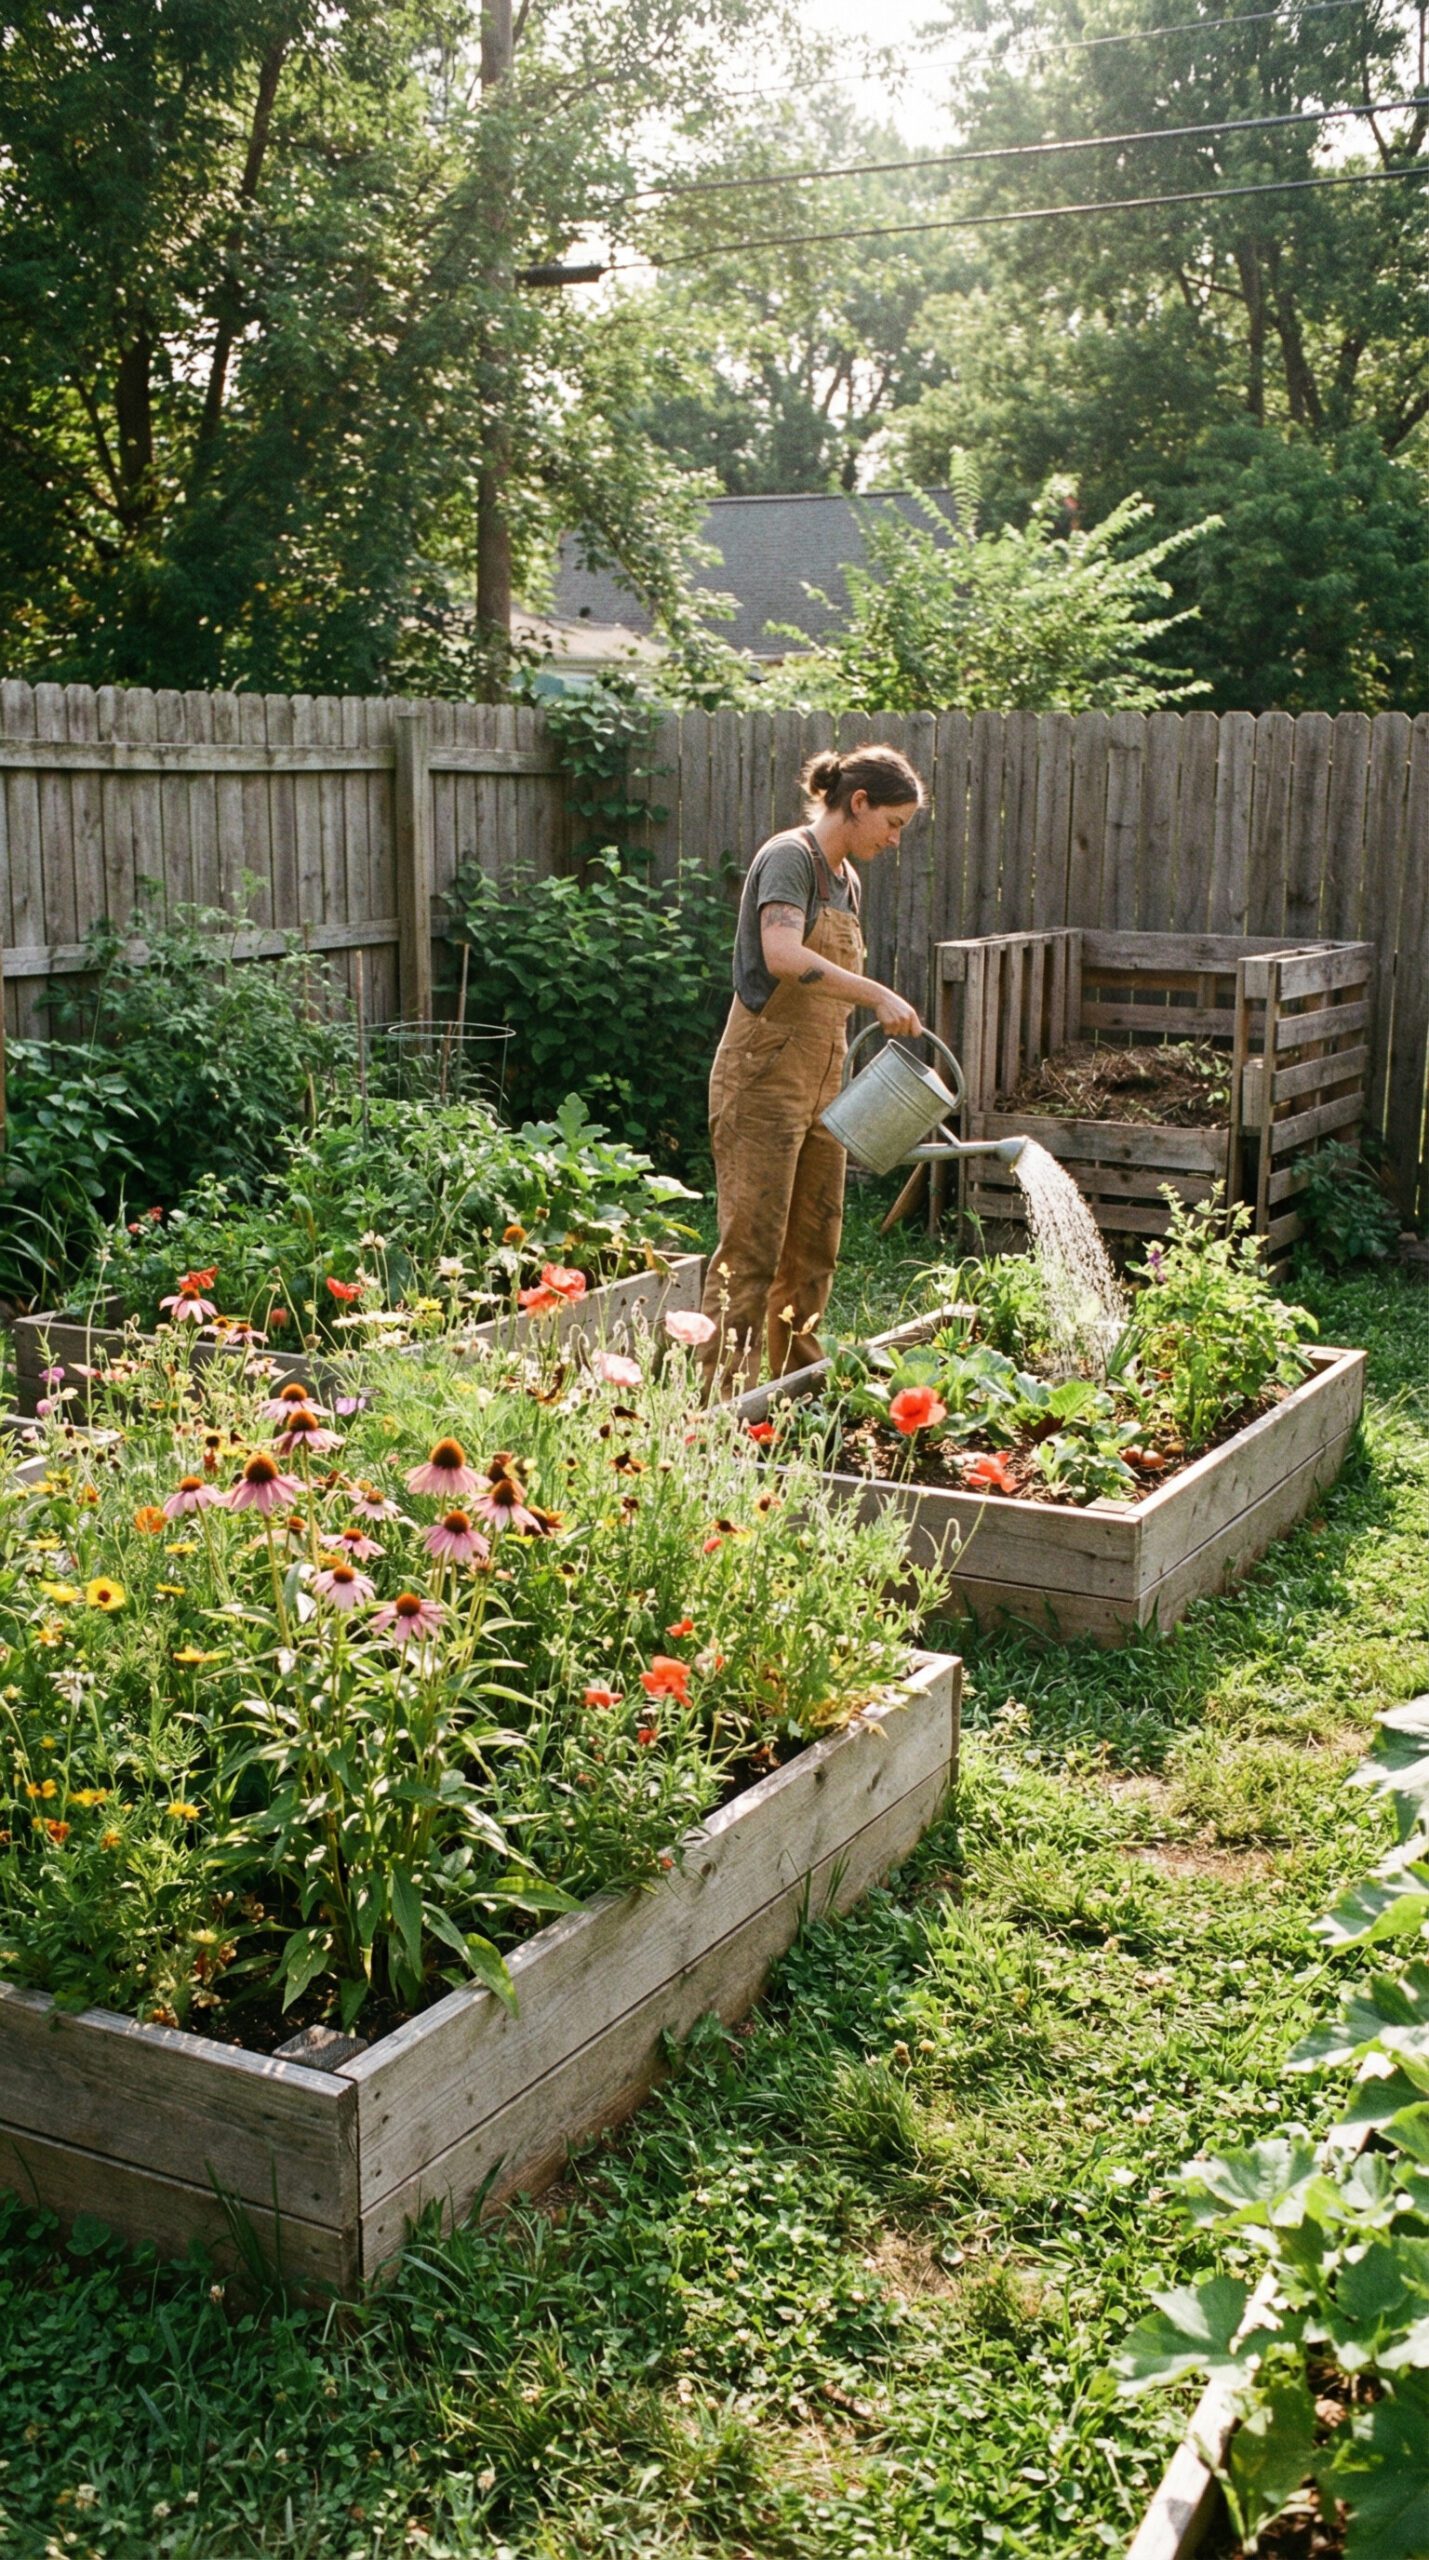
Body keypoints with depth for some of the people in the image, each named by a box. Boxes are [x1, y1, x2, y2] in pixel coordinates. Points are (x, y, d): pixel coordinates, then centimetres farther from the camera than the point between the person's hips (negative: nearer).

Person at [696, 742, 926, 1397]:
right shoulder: (789, 856, -10)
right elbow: (782, 956, -28)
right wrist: (879, 995, -29)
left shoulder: (845, 877, 17)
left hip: (820, 1087, 9)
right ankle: (722, 1399, -6)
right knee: (751, 1249, -9)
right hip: (764, 1078, -9)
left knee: (813, 1249, 11)